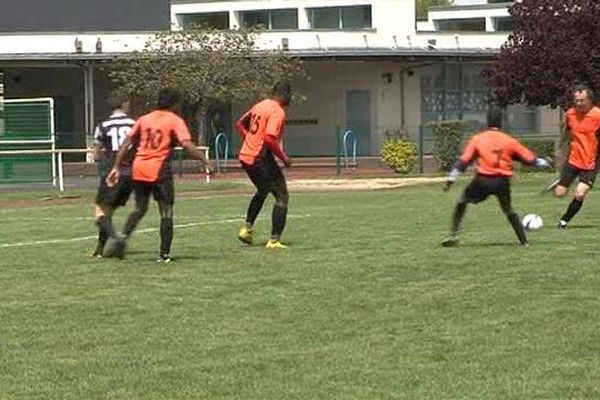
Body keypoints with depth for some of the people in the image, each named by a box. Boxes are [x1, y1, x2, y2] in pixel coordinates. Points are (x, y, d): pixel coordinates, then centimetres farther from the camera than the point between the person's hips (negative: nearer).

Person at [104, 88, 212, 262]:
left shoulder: (144, 119, 14)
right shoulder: (175, 121, 0)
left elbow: (126, 143, 10)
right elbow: (187, 145, -14)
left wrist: (116, 167, 13)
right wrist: (205, 162, -14)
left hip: (139, 169, 5)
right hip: (160, 170, -5)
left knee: (140, 208, 19)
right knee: (166, 211, 4)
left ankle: (123, 237, -2)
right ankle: (164, 254, 0)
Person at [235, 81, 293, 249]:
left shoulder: (260, 106, 12)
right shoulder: (278, 112, -14)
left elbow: (239, 124, 21)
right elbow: (269, 138, -25)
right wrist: (284, 157, -14)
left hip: (246, 157, 9)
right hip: (261, 158, -9)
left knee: (262, 192, 30)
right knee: (282, 197, 1)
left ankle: (247, 227, 23)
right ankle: (274, 240, -3)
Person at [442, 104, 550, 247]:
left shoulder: (477, 139, 2)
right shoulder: (509, 141, 4)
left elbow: (464, 161, 0)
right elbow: (528, 157, 12)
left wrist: (451, 179, 4)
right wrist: (543, 163, 30)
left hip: (482, 180, -1)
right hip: (502, 181, 1)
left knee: (462, 201, 17)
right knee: (508, 210, 22)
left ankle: (453, 235, 8)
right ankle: (523, 240, 17)